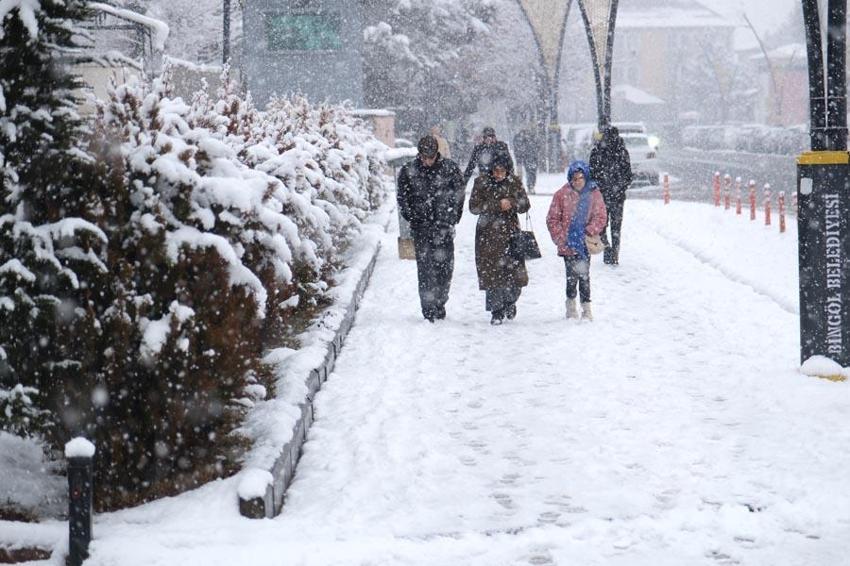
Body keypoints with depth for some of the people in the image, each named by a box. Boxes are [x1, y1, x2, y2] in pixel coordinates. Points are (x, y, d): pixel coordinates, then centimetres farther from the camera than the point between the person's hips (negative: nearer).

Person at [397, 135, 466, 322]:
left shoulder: (450, 168, 1)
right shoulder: (408, 171, 0)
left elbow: (459, 194, 9)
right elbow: (402, 198, 8)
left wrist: (453, 218, 5)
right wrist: (412, 218, 1)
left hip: (445, 227, 1)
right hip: (421, 228, -1)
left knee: (445, 266, 2)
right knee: (425, 268, -5)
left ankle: (440, 303, 19)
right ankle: (429, 308, -3)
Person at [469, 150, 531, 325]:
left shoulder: (514, 182, 3)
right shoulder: (481, 182, -2)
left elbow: (525, 205, 3)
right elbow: (474, 206, -8)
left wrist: (511, 204, -18)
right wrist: (497, 205, -17)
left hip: (510, 232, 1)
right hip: (488, 234, -1)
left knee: (516, 273, -4)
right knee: (491, 273, -3)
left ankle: (510, 301, 26)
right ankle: (496, 312, 10)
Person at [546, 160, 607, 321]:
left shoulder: (594, 194, 0)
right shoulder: (562, 194, -2)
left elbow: (600, 217, 1)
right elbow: (552, 219, 1)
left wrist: (589, 232, -12)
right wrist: (561, 238, -6)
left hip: (585, 243, 0)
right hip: (568, 245, 0)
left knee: (584, 275, 1)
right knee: (572, 275, 2)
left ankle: (586, 307, 10)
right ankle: (571, 304, 21)